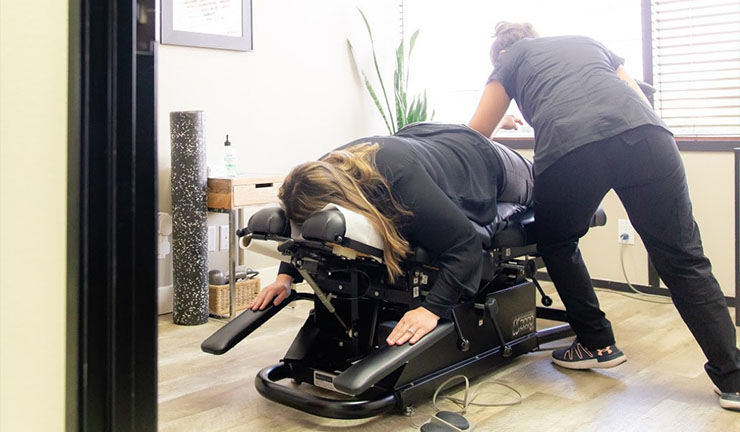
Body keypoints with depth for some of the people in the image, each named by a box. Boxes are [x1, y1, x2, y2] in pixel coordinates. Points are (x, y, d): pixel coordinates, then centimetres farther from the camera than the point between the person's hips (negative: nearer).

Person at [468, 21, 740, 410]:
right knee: (682, 258, 8)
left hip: (566, 148, -3)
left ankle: (597, 344, 28)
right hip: (644, 134, 3)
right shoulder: (587, 42, 40)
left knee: (557, 244, 24)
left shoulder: (512, 59, 30)